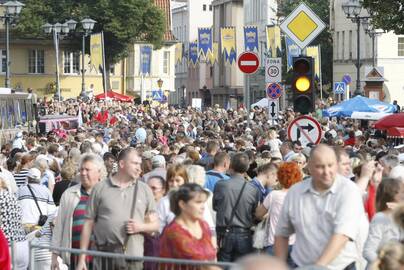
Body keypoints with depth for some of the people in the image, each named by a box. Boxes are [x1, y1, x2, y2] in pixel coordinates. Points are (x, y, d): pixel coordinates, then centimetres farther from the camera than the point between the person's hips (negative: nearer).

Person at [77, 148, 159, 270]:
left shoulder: (145, 190, 11)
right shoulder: (100, 188, 5)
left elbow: (155, 224, 15)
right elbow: (88, 224, 5)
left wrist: (141, 227, -8)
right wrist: (82, 259, 1)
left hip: (134, 257, 2)